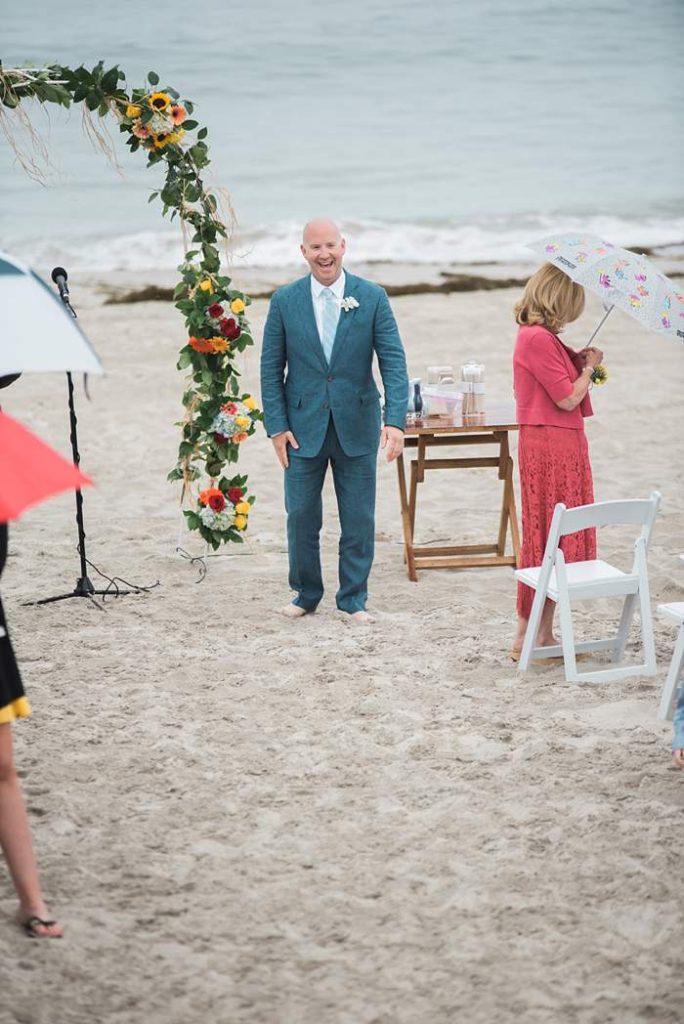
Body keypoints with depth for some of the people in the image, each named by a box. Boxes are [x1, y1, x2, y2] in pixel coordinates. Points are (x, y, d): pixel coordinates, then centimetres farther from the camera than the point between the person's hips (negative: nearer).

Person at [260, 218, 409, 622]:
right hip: (303, 426, 0)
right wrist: (277, 425, -4)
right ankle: (306, 594, 24)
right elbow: (271, 368, 2)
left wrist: (396, 420, -18)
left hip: (356, 426, 0)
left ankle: (354, 598, 20)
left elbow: (393, 361, -7)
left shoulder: (373, 297, -4)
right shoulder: (285, 301, -2)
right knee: (301, 517, 7)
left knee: (359, 519, 7)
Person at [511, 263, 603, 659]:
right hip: (549, 449, -10)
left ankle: (544, 633, 17)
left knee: (559, 540, 12)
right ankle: (528, 637, 2)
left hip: (564, 446, 10)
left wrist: (579, 362, 8)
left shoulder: (543, 336, 14)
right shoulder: (537, 338, -17)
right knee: (548, 541, -5)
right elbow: (568, 398, -17)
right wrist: (589, 366, -1)